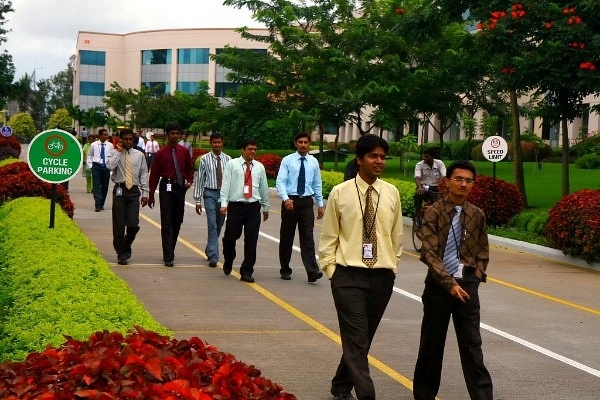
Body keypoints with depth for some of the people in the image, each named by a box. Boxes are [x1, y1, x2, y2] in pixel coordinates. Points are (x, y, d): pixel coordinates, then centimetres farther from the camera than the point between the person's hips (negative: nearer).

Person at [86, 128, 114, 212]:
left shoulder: (110, 145, 1)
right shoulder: (93, 145, 0)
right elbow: (89, 156, 12)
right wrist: (90, 165, 4)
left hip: (106, 167, 2)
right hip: (96, 166, -2)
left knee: (105, 186, 7)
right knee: (96, 186, -8)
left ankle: (101, 204, 20)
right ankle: (98, 205, -11)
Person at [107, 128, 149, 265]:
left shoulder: (139, 155, 8)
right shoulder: (115, 153, 3)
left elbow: (144, 175, 9)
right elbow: (110, 166, -18)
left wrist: (145, 193, 4)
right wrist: (118, 151, -10)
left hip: (134, 191, 1)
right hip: (120, 191, -1)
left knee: (133, 225, -6)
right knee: (119, 225, 3)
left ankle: (126, 246, 22)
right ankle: (121, 253, 18)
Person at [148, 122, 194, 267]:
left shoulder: (184, 152, 6)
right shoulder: (161, 153, -2)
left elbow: (190, 168, 19)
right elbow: (154, 175, 1)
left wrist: (189, 180, -2)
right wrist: (151, 195, 0)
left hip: (180, 187, 4)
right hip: (166, 188, -3)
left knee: (177, 221, 10)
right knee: (167, 224, -6)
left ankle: (170, 250, 28)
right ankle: (168, 257, -9)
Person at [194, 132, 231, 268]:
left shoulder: (228, 159, 2)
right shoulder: (205, 159, -2)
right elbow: (199, 179, 0)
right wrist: (198, 200, -3)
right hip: (210, 194, -3)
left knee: (219, 226, 14)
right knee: (212, 225, -10)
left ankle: (209, 250, 35)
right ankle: (213, 256, -8)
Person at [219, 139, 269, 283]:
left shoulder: (259, 167, 11)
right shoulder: (232, 164, 2)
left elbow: (264, 188, 17)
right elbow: (225, 184, -3)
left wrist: (265, 207, 21)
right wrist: (224, 203, -12)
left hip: (253, 207, 2)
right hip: (235, 206, -2)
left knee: (251, 241, 0)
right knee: (230, 237, 2)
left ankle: (247, 272, 9)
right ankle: (228, 262, 32)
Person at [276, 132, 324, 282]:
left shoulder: (313, 162, 7)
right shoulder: (287, 161, -2)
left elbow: (317, 184, 12)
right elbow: (280, 182, -9)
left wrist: (320, 204, 9)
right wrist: (285, 199, -25)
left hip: (307, 202, 1)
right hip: (290, 202, -1)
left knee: (307, 238, -6)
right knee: (286, 237, 8)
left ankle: (312, 271, -14)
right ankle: (285, 270, 20)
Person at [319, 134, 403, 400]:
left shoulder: (391, 193, 4)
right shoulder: (340, 193, -4)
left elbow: (397, 236, 13)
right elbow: (328, 237, 1)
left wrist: (392, 266, 9)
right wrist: (331, 270, -3)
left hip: (382, 276, 4)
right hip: (349, 276, -3)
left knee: (363, 339, 15)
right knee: (356, 339, -9)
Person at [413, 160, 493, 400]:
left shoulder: (477, 215, 3)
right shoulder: (433, 213, -7)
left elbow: (482, 251, 14)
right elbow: (429, 253, -13)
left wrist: (475, 278, 2)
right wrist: (449, 283, -20)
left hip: (467, 285, 2)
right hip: (438, 284, -2)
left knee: (472, 346, -1)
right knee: (432, 344, 10)